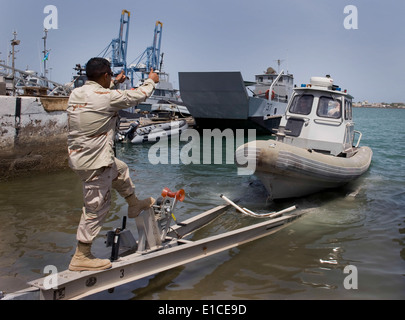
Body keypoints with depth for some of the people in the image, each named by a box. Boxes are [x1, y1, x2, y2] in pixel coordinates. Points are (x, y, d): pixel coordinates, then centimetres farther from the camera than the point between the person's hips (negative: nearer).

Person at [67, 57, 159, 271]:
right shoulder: (107, 97, -19)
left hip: (78, 156, 9)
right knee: (96, 208, 3)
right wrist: (151, 81, 16)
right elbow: (138, 95, -4)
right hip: (94, 163, -9)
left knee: (120, 169, 30)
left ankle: (134, 205, 49)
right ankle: (81, 257, 13)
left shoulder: (76, 93, 4)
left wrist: (115, 82, 41)